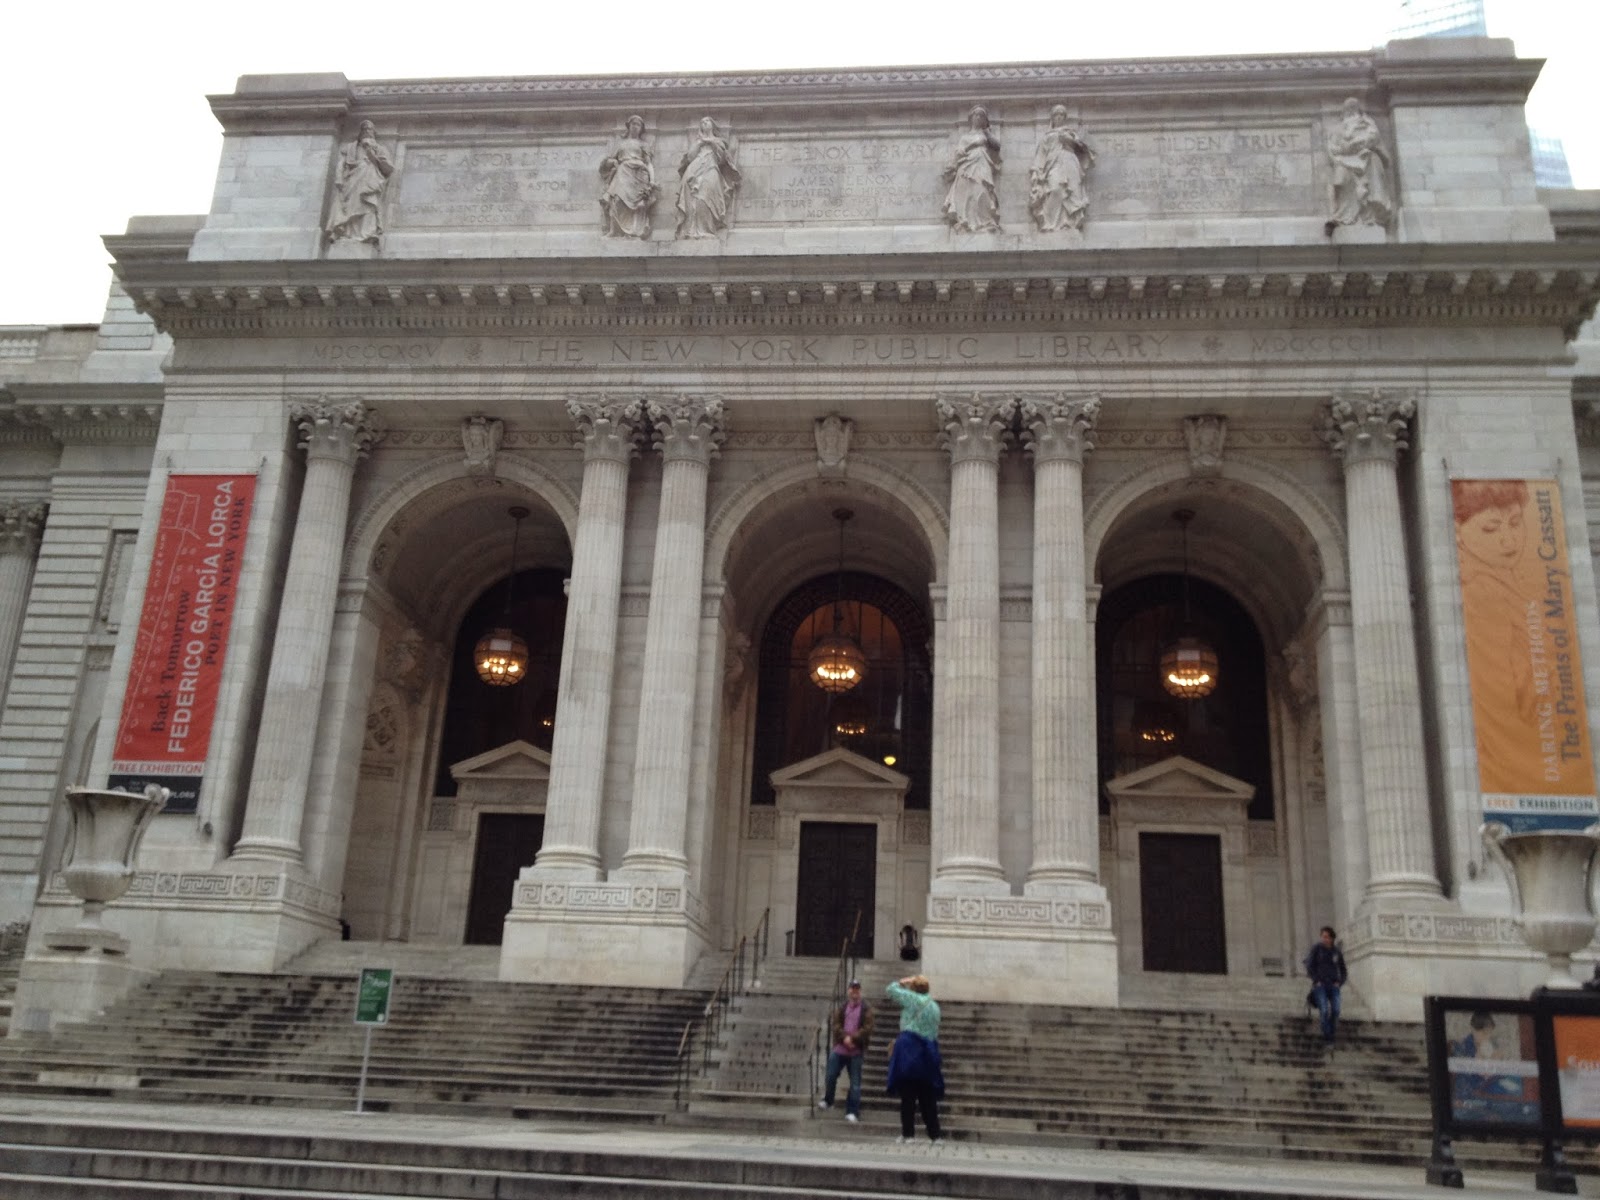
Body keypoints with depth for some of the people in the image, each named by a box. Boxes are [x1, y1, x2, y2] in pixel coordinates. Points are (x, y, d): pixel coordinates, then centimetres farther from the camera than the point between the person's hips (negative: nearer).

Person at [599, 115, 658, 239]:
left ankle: (637, 233, -26)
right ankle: (617, 232, -31)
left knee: (638, 204, -18)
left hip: (638, 174, 0)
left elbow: (649, 163, 12)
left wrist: (652, 180, -3)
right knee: (618, 199, -24)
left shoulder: (643, 145, 23)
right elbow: (608, 160, 23)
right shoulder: (620, 142, 26)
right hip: (622, 173, 0)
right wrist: (612, 162, -1)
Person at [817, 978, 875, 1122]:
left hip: (856, 1051, -2)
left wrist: (853, 1039, -17)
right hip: (839, 1049, 2)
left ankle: (852, 1112, 6)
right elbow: (835, 1025, 0)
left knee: (855, 1083, 0)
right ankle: (827, 1100, 31)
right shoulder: (840, 1008, 10)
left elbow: (867, 1029, -7)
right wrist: (845, 1038, -16)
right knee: (831, 1076, 7)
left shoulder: (866, 1010, 3)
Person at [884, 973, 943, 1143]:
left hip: (909, 1052, -5)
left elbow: (891, 990, 3)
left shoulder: (912, 998, -4)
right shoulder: (935, 1006, 13)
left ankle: (907, 1134, -1)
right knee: (928, 1098, 9)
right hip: (929, 1052, 5)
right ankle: (935, 1135, 8)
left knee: (908, 1096, -1)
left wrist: (903, 983, 17)